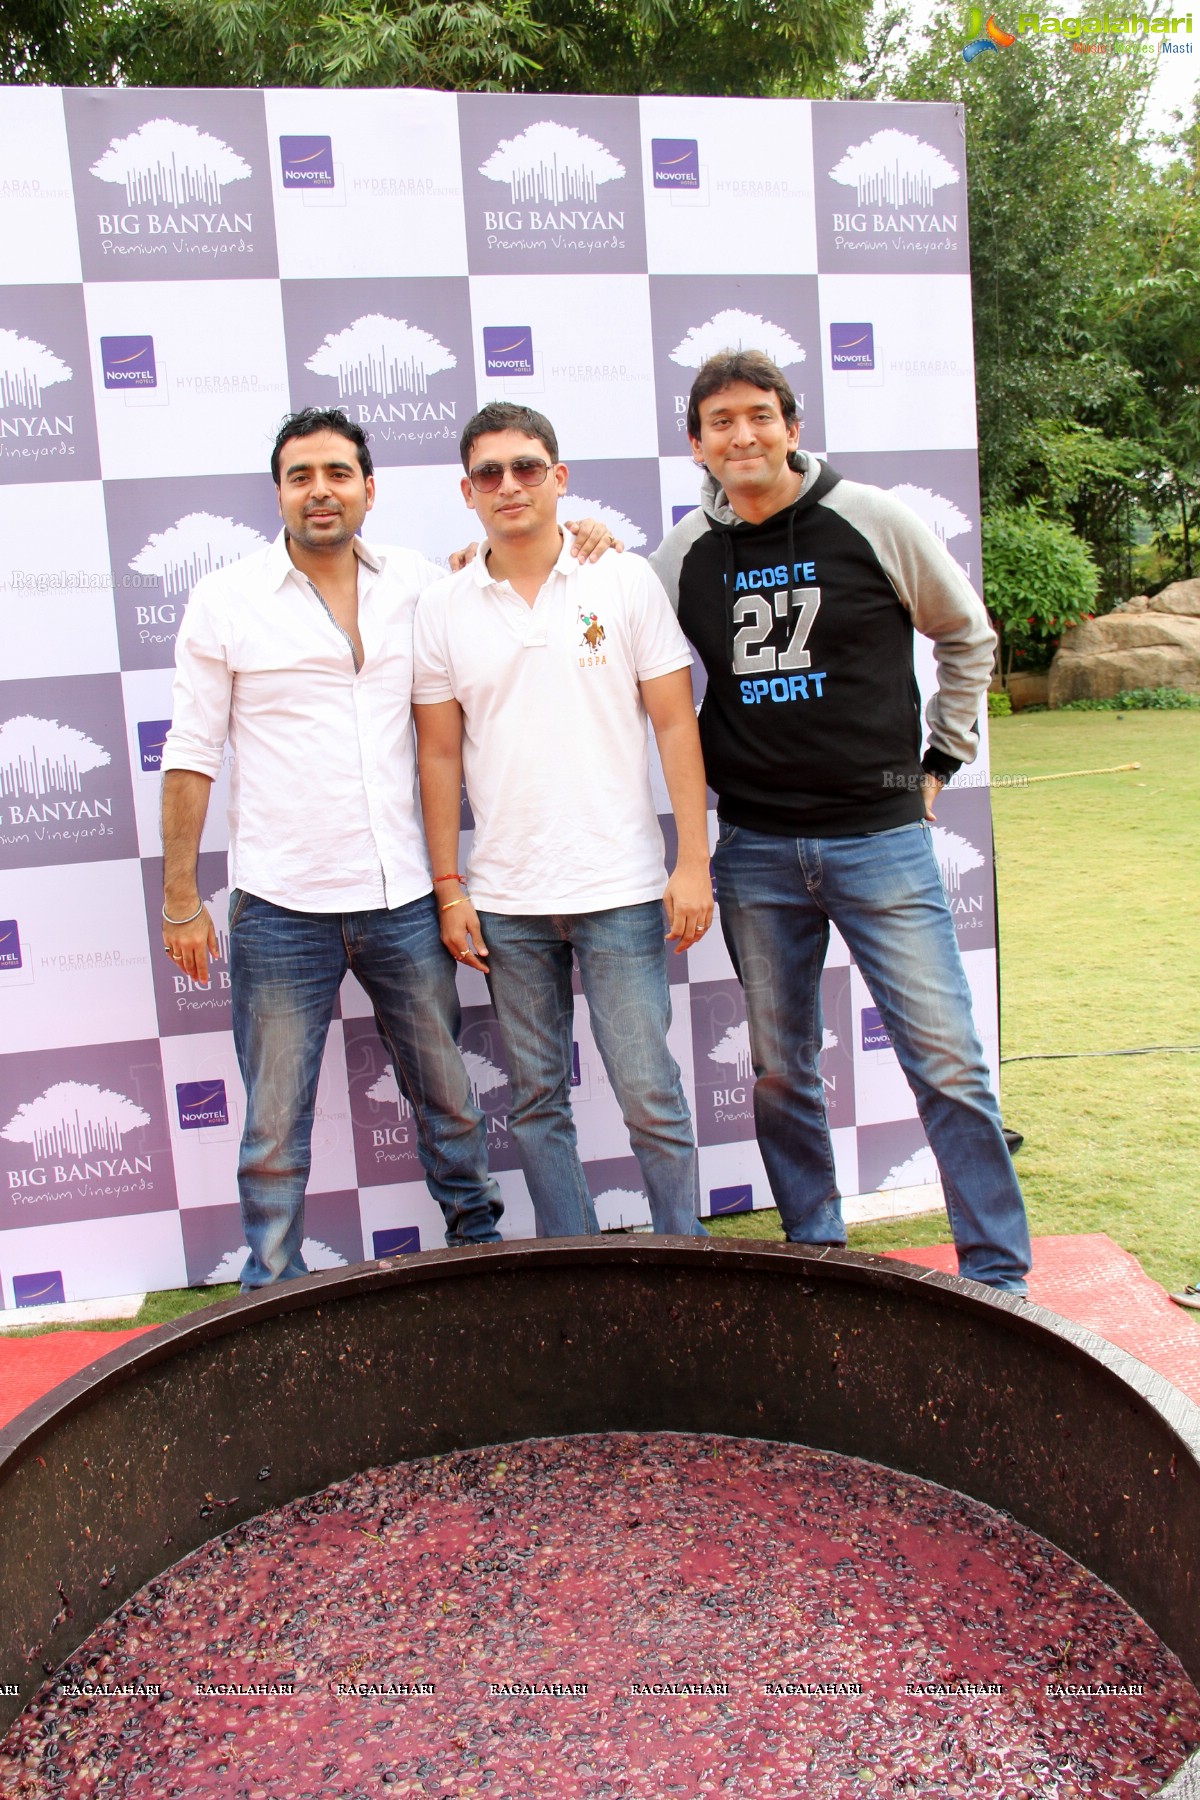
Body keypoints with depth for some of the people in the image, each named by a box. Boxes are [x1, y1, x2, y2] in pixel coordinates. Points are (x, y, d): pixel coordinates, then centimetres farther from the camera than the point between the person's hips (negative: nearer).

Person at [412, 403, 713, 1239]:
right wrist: (449, 888, 3)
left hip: (621, 888, -2)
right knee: (537, 1100, 10)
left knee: (651, 1096, 1)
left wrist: (694, 861, -6)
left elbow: (676, 724, 0)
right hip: (505, 899, 2)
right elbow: (440, 754, 8)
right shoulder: (442, 609, 6)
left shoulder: (626, 580, 1)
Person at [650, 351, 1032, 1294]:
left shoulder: (873, 521, -2)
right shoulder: (685, 553, 4)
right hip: (755, 851, 3)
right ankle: (814, 1250, 28)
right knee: (781, 1073, 10)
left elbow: (968, 636, 10)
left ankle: (999, 1275, 12)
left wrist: (939, 761, 9)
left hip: (881, 835, -2)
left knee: (947, 1062, -2)